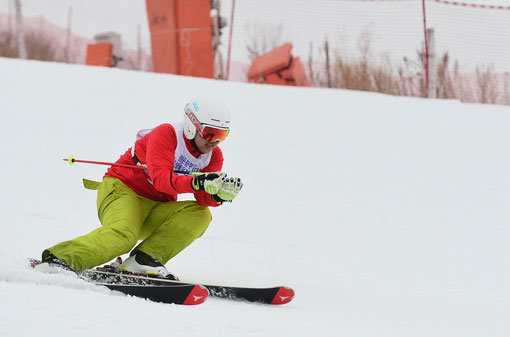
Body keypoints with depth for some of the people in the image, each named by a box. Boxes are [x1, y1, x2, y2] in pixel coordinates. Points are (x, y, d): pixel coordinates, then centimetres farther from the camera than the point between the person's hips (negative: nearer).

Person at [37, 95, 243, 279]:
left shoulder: (214, 156, 4)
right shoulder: (166, 134, -16)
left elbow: (203, 199, -9)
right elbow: (160, 178, -30)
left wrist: (219, 195, -31)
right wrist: (197, 183, -43)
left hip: (156, 208, 7)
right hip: (123, 190, -7)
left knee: (200, 215, -19)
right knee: (123, 236, -36)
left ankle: (145, 259, -26)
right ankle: (58, 259, -33)